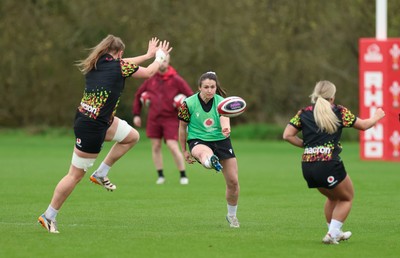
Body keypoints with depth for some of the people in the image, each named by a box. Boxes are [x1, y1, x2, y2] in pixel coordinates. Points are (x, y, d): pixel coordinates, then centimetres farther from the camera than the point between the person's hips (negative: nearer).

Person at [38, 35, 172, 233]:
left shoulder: (97, 63, 7)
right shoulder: (119, 66, -12)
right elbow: (149, 72, 4)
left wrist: (148, 55, 34)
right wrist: (160, 56, 22)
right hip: (92, 127, -9)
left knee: (132, 136, 20)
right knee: (76, 174, 0)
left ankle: (101, 174, 22)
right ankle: (48, 216, 8)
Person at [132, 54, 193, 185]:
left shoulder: (176, 80, -4)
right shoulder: (151, 79, 7)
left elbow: (190, 96, -3)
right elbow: (138, 94, 18)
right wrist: (136, 114, 12)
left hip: (170, 119, -4)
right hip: (154, 119, 4)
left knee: (173, 147, -11)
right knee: (156, 147, 2)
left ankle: (183, 175, 2)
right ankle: (160, 176, 13)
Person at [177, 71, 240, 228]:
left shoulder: (221, 102, -4)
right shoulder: (189, 103, -6)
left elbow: (224, 120, -23)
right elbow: (182, 127, 4)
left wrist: (226, 129, -47)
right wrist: (184, 151, 7)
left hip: (221, 140, 3)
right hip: (198, 141, -3)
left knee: (233, 182, -1)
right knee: (205, 154, -43)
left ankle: (232, 215, 23)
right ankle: (211, 162, -84)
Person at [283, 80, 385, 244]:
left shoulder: (304, 113, 9)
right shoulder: (339, 112, 0)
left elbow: (287, 135, 2)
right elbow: (363, 125, 12)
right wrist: (376, 117, 31)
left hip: (307, 167, 5)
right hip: (329, 166, -5)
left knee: (333, 197, 29)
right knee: (347, 198, 17)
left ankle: (335, 233, 35)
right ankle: (332, 234, 4)